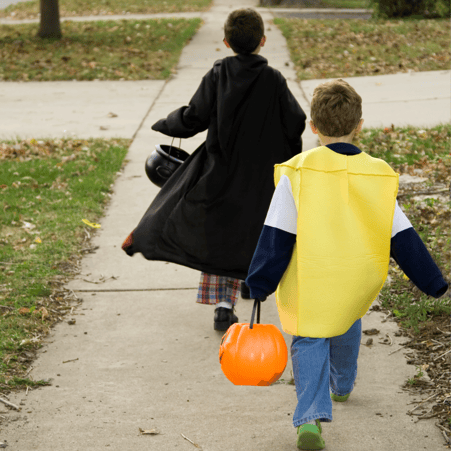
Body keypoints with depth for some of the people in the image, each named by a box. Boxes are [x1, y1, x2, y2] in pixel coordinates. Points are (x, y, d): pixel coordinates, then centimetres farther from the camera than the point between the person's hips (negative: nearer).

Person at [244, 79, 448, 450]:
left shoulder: (298, 173, -14)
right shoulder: (377, 175, -7)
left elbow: (276, 237, -13)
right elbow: (403, 238, -2)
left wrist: (260, 285, -6)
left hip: (309, 283, -3)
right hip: (359, 281, 3)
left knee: (310, 339, 9)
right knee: (347, 322, 30)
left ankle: (311, 416, -11)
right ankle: (342, 385, 55)